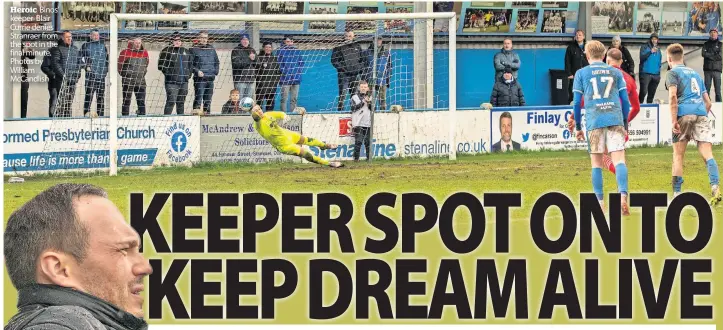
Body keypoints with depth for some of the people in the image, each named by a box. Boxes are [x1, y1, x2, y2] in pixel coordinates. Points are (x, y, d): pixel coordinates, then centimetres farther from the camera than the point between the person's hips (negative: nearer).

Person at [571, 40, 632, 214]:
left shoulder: (581, 73, 10)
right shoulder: (615, 72, 14)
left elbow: (576, 102, 7)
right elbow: (625, 100, 12)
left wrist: (578, 126, 16)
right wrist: (625, 123, 22)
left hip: (594, 121, -1)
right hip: (615, 120, 1)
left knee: (596, 163, 9)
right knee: (619, 159, -5)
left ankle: (600, 202, 7)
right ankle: (623, 195, -26)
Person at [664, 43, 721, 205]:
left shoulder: (672, 73, 9)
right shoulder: (695, 73, 28)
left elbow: (672, 95, -9)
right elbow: (708, 102, 27)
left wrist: (674, 120, -11)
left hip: (684, 114, -4)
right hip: (702, 113, 4)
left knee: (678, 155, 7)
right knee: (707, 153, -7)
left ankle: (677, 193, 7)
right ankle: (715, 187, -29)